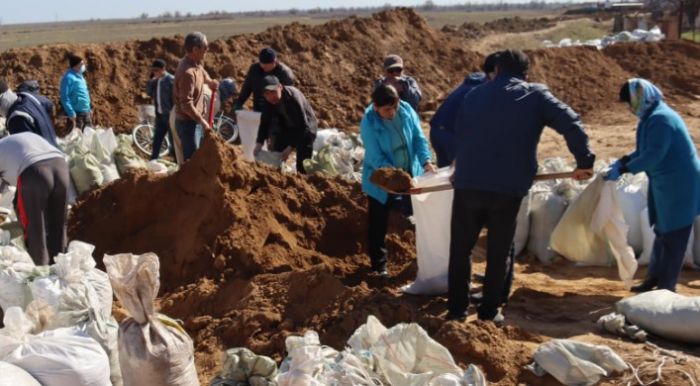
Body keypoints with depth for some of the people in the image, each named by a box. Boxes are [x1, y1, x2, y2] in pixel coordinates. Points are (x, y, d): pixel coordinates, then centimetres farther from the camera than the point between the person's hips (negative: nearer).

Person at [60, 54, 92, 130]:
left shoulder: (79, 75, 11)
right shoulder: (69, 77, -17)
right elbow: (65, 98, -21)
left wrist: (89, 109, 19)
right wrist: (71, 114, -23)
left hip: (86, 112, 9)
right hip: (76, 113, -9)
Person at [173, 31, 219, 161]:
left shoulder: (196, 64, 3)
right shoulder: (188, 72, -26)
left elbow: (202, 72, 31)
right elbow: (186, 105, -28)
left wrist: (209, 81, 10)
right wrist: (202, 121, -18)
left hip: (193, 121, 10)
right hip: (187, 123, -10)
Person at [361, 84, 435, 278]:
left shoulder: (406, 110, -13)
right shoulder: (369, 123, -25)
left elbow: (418, 137, -6)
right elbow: (376, 157, -26)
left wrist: (426, 161, -22)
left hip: (410, 174, 4)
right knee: (379, 225, 7)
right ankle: (379, 266, 22)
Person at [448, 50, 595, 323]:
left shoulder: (474, 95, 15)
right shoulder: (536, 95, 5)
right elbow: (571, 124, -5)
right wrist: (584, 161, 2)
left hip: (467, 184, 2)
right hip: (508, 188, -2)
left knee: (460, 249, 14)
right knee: (499, 252, 12)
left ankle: (457, 309, 15)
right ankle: (489, 311, 16)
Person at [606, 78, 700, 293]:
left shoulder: (660, 119, -22)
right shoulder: (653, 117, 11)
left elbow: (654, 155, -29)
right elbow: (647, 150, 20)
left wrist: (623, 169, -26)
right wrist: (623, 161, 10)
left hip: (679, 186, -11)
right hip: (667, 185, 11)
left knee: (673, 237, -1)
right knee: (663, 231, 18)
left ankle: (666, 286, 7)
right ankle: (654, 278, 30)